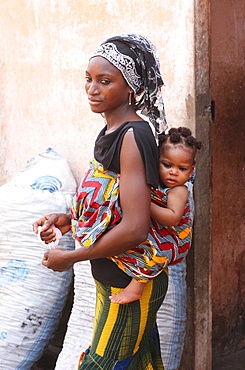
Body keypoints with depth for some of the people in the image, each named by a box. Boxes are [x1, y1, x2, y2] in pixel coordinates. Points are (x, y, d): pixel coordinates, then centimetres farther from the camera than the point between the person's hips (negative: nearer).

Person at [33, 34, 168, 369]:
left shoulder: (133, 136, -22)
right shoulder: (110, 132, 7)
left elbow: (134, 229, -28)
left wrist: (69, 258, -18)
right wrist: (67, 220, 1)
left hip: (131, 284, -9)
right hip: (112, 277, 9)